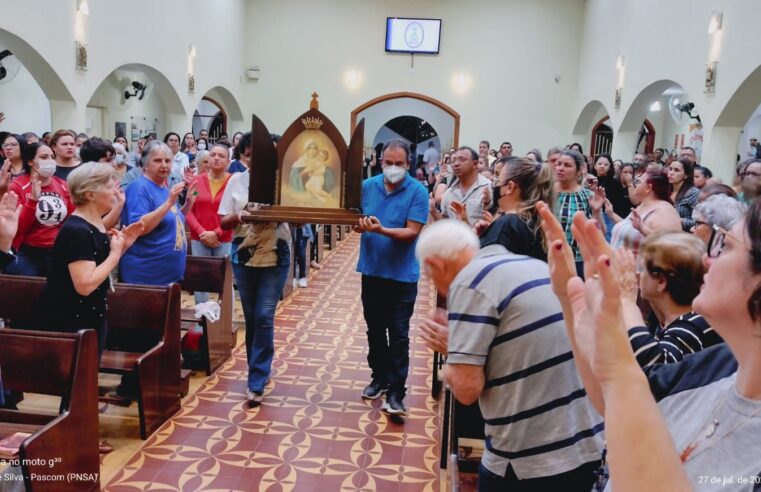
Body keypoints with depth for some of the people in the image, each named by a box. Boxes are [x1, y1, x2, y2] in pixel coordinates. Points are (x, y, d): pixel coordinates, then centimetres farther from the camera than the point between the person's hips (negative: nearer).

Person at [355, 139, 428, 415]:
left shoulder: (418, 192, -10)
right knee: (375, 330, 16)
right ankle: (379, 377, 33)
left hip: (402, 275, -4)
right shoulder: (367, 186, 2)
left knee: (398, 335, 0)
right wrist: (360, 224, -19)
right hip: (371, 270, 5)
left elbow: (412, 232, -16)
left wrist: (381, 230, -29)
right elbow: (357, 222, 4)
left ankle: (396, 392, 7)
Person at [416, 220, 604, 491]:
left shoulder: (470, 281, -14)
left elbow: (466, 388, -18)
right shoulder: (536, 267, 10)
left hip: (530, 460, -7)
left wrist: (450, 349, 1)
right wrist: (460, 345, 15)